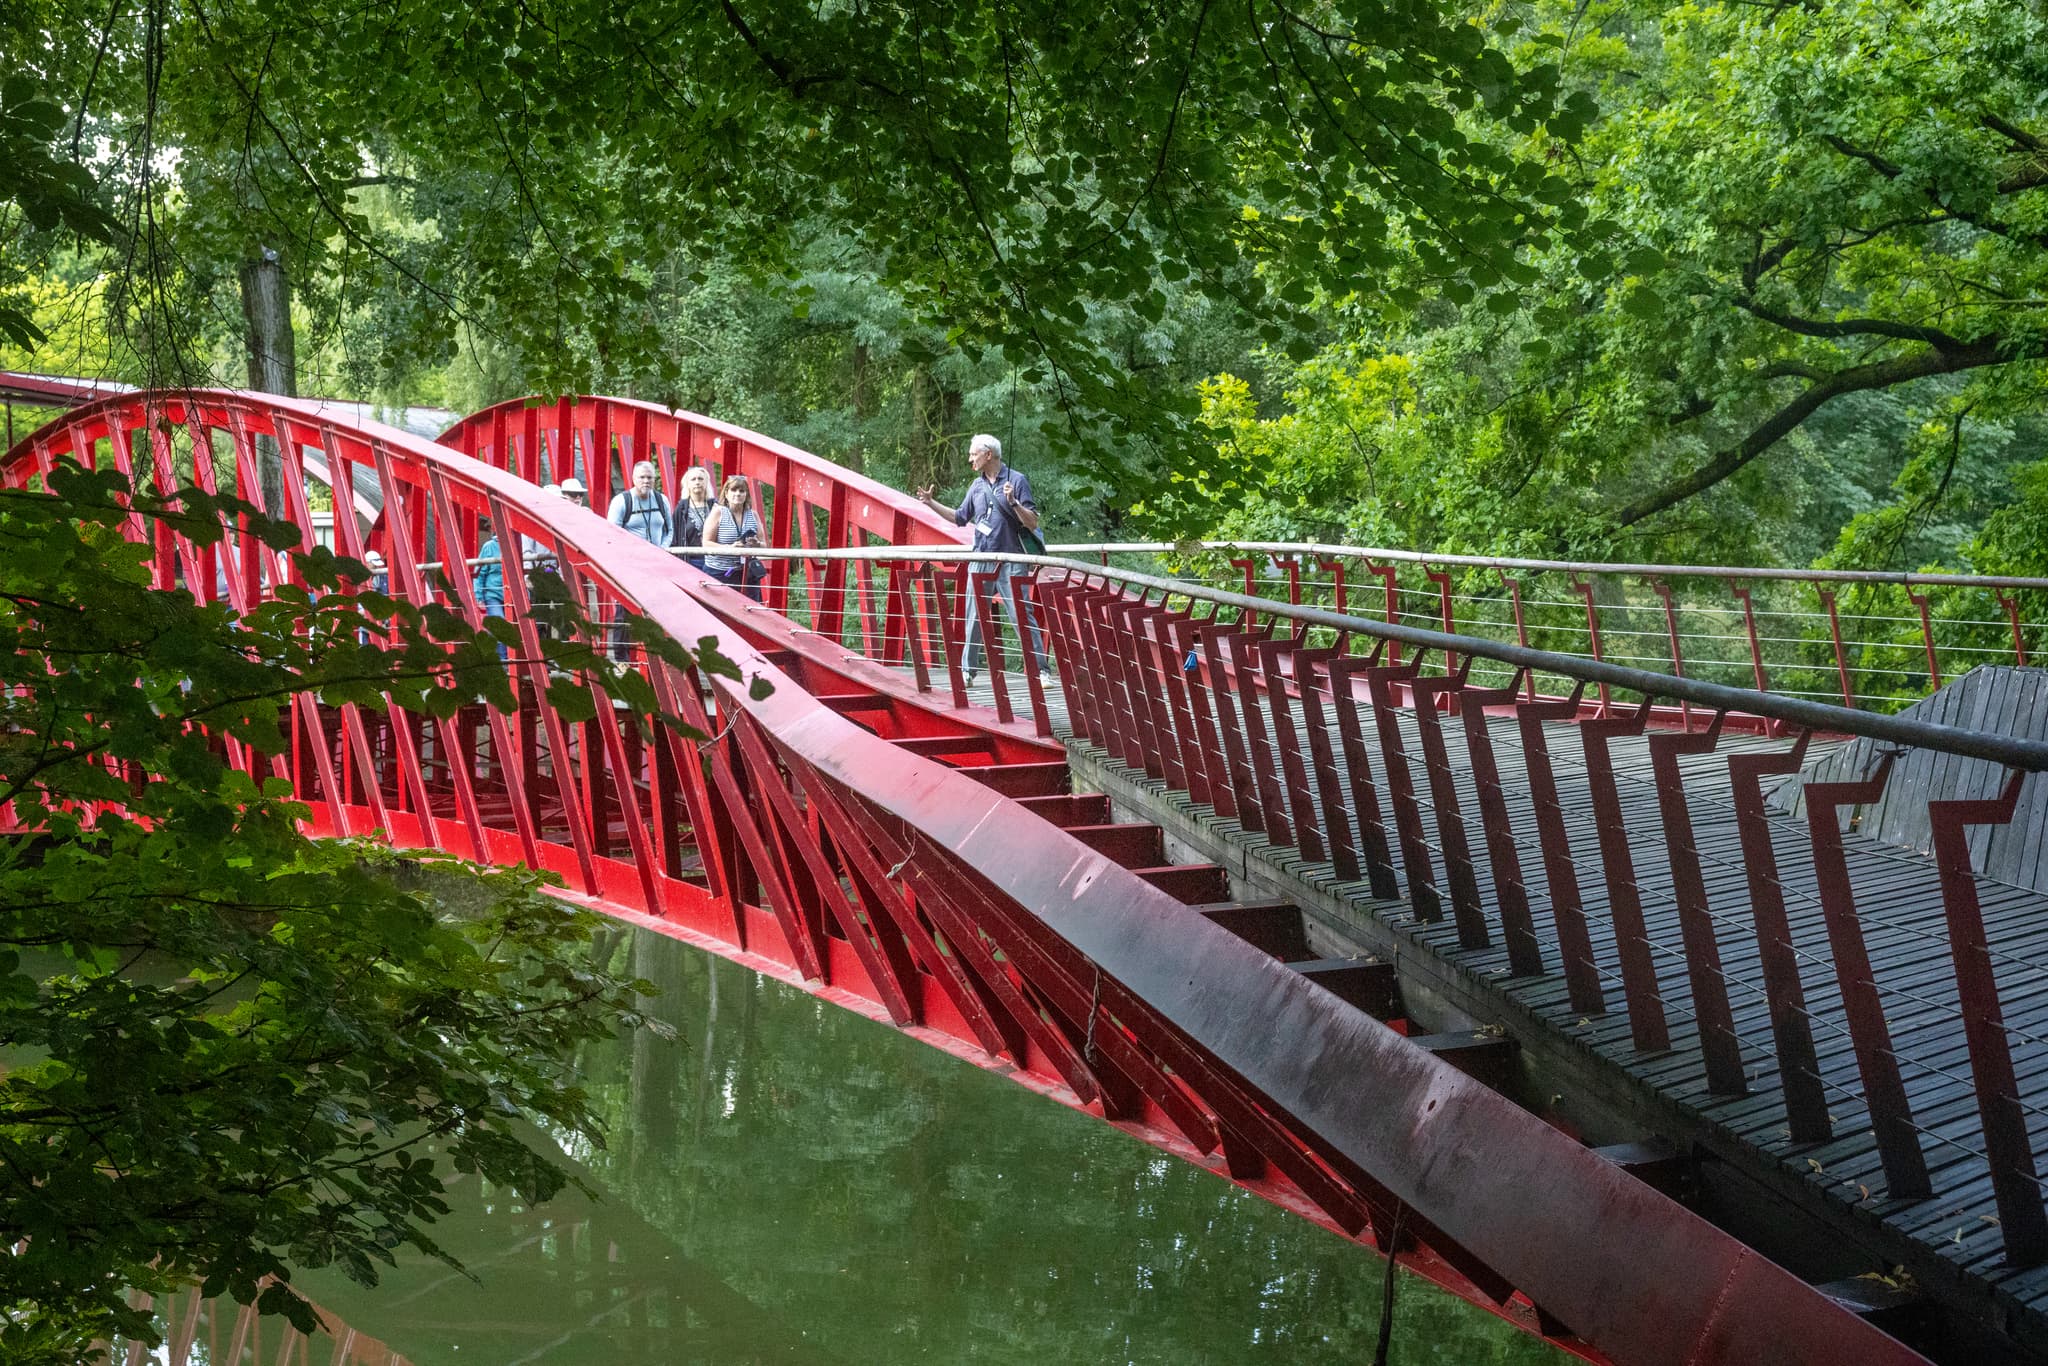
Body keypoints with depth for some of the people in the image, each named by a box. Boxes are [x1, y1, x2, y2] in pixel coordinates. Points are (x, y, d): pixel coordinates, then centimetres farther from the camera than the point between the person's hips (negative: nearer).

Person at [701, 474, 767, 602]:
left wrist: (756, 544, -10)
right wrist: (729, 548, -20)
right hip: (718, 573, -3)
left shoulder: (753, 515, 11)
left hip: (747, 575, 3)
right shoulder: (718, 512, 0)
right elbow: (706, 544, -6)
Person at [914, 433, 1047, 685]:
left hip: (1011, 562, -5)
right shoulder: (977, 485, 14)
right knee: (974, 617, 6)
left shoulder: (1017, 480, -4)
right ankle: (969, 670, 15)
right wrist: (931, 503, 20)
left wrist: (1013, 502, -22)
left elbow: (1032, 523, -8)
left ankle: (1042, 670, -7)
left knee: (1022, 616, -9)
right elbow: (960, 517, 26)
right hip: (980, 561, 6)